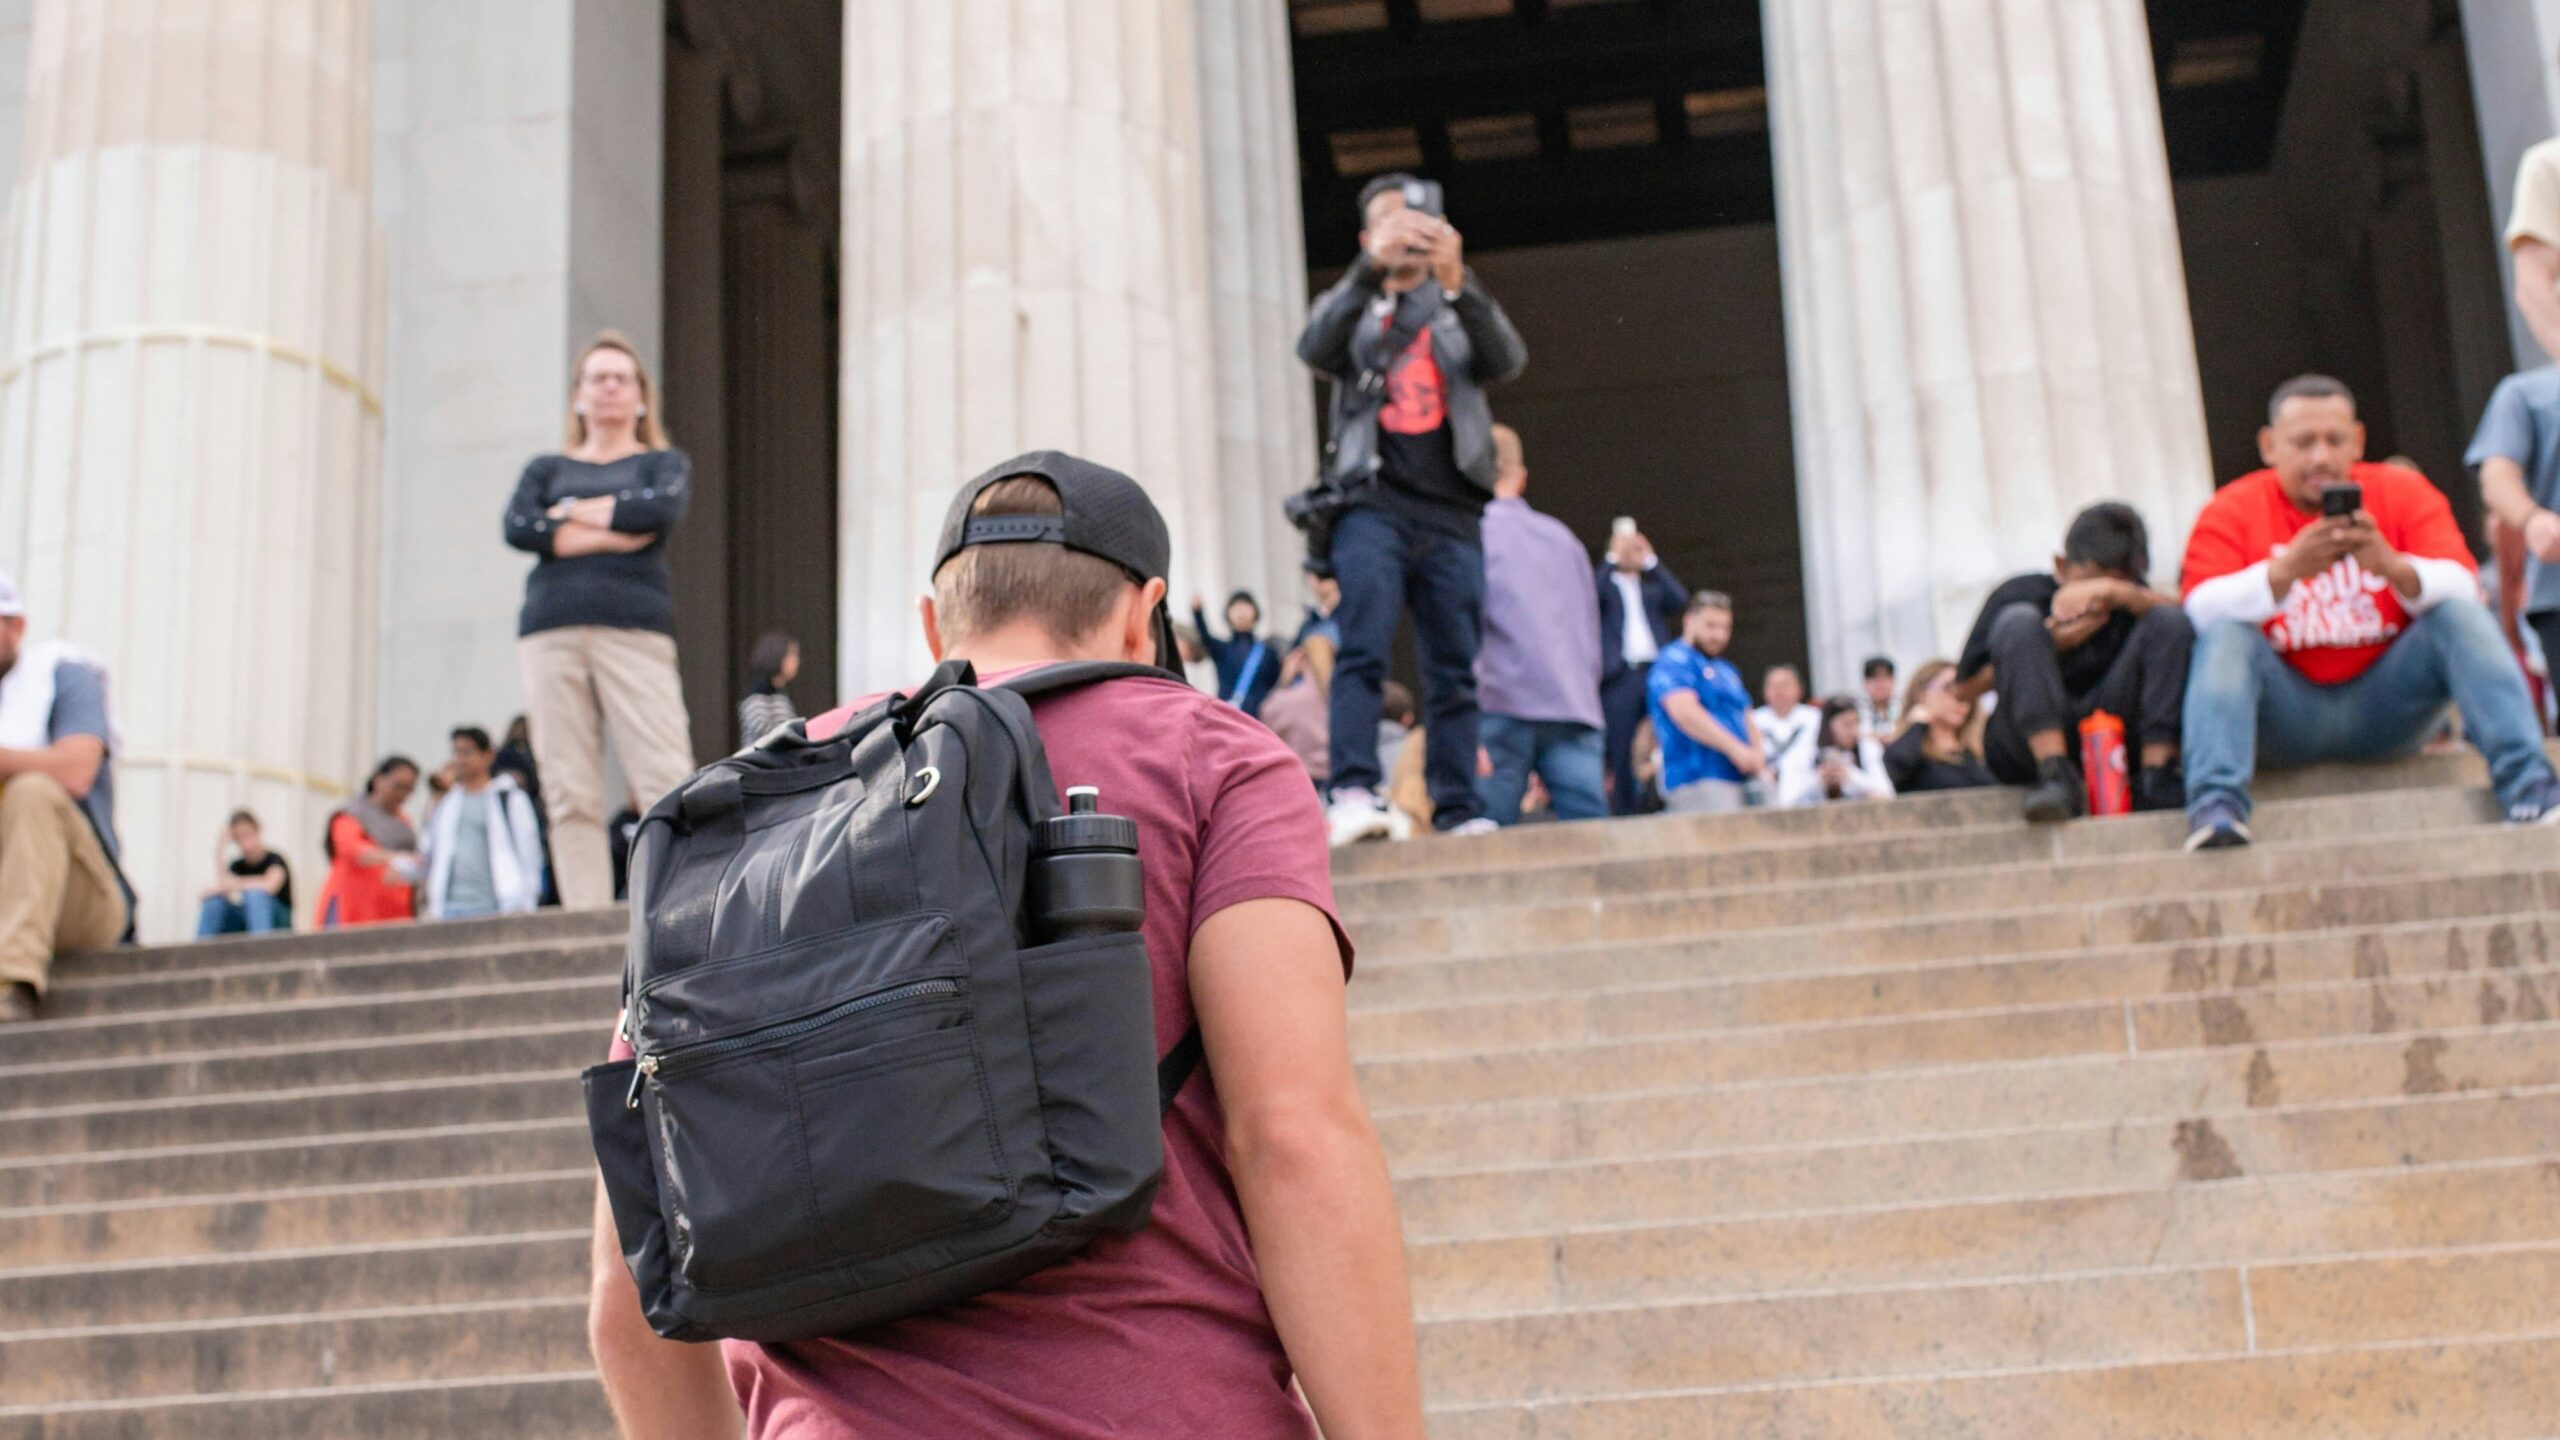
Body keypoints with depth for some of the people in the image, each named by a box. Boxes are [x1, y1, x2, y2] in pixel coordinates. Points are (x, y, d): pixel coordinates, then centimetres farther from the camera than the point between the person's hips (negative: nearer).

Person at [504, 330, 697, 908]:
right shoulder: (548, 468, 23)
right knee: (570, 793, -6)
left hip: (635, 629, -2)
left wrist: (573, 513, 5)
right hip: (551, 632, 2)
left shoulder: (663, 464, 20)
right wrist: (612, 534, -3)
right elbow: (518, 528, 3)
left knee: (665, 782, -15)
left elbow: (660, 510, -4)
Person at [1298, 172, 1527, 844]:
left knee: (1455, 673, 0)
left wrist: (1458, 282, -20)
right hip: (1374, 505, -2)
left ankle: (1459, 813, 1)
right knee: (1363, 652, -17)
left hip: (1451, 516, 2)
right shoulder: (1351, 306, 17)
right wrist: (1370, 269, -21)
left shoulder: (1460, 309, 19)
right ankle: (1355, 794, -25)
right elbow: (1316, 348, -7)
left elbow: (1506, 360, -3)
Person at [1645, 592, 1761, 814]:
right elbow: (1684, 711, -19)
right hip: (1698, 780, -9)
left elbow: (1747, 720, 27)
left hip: (1739, 779, 9)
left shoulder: (1727, 670, 26)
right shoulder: (1674, 661, -3)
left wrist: (1758, 759, 5)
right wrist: (1735, 748, -23)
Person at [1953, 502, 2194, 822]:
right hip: (2030, 745, -2)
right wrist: (2048, 645, -11)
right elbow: (1968, 687, -3)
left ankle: (2155, 778, -24)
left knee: (2169, 622, -11)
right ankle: (2058, 777, -36)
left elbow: (2183, 614, -11)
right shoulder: (2022, 593, 2)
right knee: (2019, 620, -22)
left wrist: (2116, 591, -26)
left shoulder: (2130, 600, 11)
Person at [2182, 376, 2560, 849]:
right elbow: (2201, 610, -18)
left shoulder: (2403, 493, 2)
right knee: (2226, 636, -26)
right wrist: (2284, 571, -34)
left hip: (2383, 707, 2)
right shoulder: (2230, 512, -2)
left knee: (2461, 616, -18)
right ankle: (2216, 804, -42)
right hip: (2286, 714, -1)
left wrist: (2392, 566, -31)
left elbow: (2463, 591, -11)